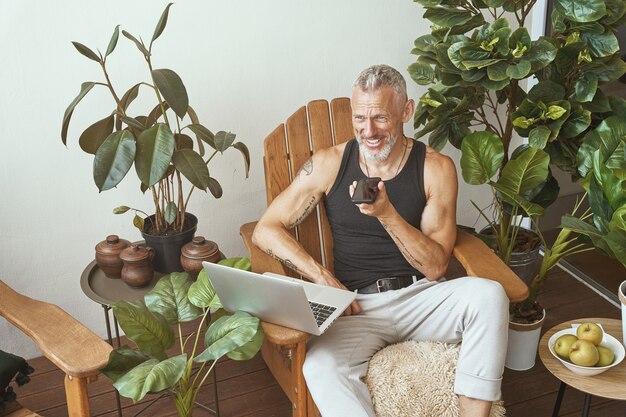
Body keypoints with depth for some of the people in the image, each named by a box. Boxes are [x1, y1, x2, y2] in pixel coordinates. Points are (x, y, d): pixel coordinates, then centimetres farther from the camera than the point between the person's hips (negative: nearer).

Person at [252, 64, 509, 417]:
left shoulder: (435, 168, -1)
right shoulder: (329, 163, 1)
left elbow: (436, 266, -4)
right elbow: (266, 230, -1)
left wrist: (386, 213, -20)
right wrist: (323, 278, -14)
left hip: (420, 297, 1)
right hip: (358, 305, 0)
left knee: (488, 294, -30)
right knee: (322, 368, -33)